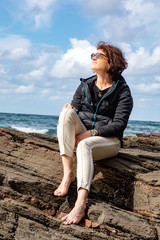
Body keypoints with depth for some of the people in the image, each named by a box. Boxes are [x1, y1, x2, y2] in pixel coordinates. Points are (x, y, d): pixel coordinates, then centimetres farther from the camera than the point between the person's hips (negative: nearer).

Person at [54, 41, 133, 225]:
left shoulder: (122, 91, -3)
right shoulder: (85, 86, 13)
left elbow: (119, 124, -11)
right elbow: (74, 109, 8)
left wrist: (93, 132, -22)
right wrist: (69, 108, -18)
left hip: (109, 141, -4)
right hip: (83, 135, 5)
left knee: (84, 145, -39)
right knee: (67, 112, -25)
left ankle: (80, 204, -56)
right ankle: (68, 174, -35)